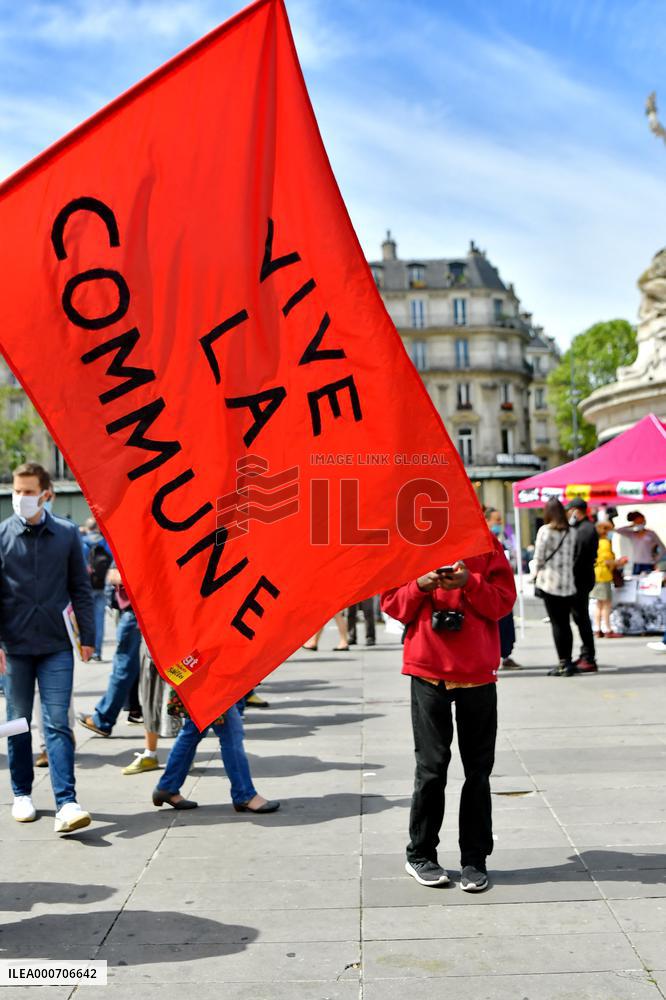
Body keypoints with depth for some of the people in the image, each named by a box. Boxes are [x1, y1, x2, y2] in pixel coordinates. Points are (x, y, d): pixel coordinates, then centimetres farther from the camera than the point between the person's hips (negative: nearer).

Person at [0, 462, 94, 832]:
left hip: (56, 646, -1)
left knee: (58, 723, -5)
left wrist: (88, 637, 4)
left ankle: (67, 803, -6)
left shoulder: (67, 533, 2)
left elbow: (81, 589, 6)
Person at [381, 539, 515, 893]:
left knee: (478, 771, 6)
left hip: (477, 673, 1)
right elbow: (392, 604, 3)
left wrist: (469, 582, -16)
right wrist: (420, 586, -14)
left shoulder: (486, 545, 4)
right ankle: (420, 854, 19)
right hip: (427, 672, -1)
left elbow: (503, 602, -1)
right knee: (431, 767, 3)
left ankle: (475, 859, 18)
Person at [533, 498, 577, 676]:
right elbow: (572, 557, 6)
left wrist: (536, 573, 9)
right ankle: (568, 662, 13)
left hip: (549, 582, -4)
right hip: (568, 583, 4)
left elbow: (539, 558, -6)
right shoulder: (570, 532, 6)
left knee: (556, 623, 0)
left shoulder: (544, 531, -7)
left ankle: (563, 663, 0)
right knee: (565, 623, 11)